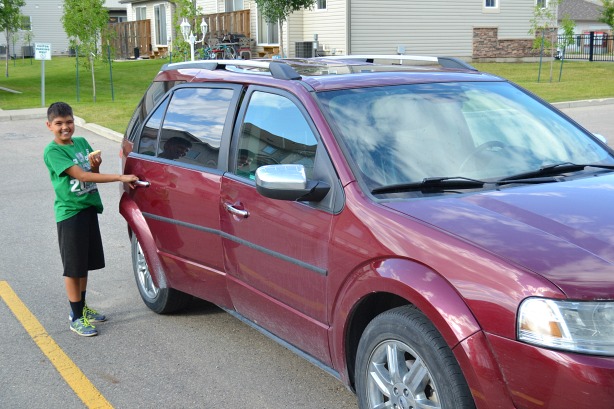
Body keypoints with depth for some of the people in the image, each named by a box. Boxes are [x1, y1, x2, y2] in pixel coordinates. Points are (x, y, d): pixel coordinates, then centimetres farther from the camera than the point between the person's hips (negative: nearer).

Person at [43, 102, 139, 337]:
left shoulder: (81, 142, 8)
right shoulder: (52, 151, -15)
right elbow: (82, 176, -24)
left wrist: (96, 165, -9)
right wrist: (121, 178, -29)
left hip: (89, 208, 7)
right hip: (70, 213, -7)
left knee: (85, 263, 16)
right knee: (73, 267, 0)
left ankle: (81, 308, 31)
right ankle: (76, 318, 10)